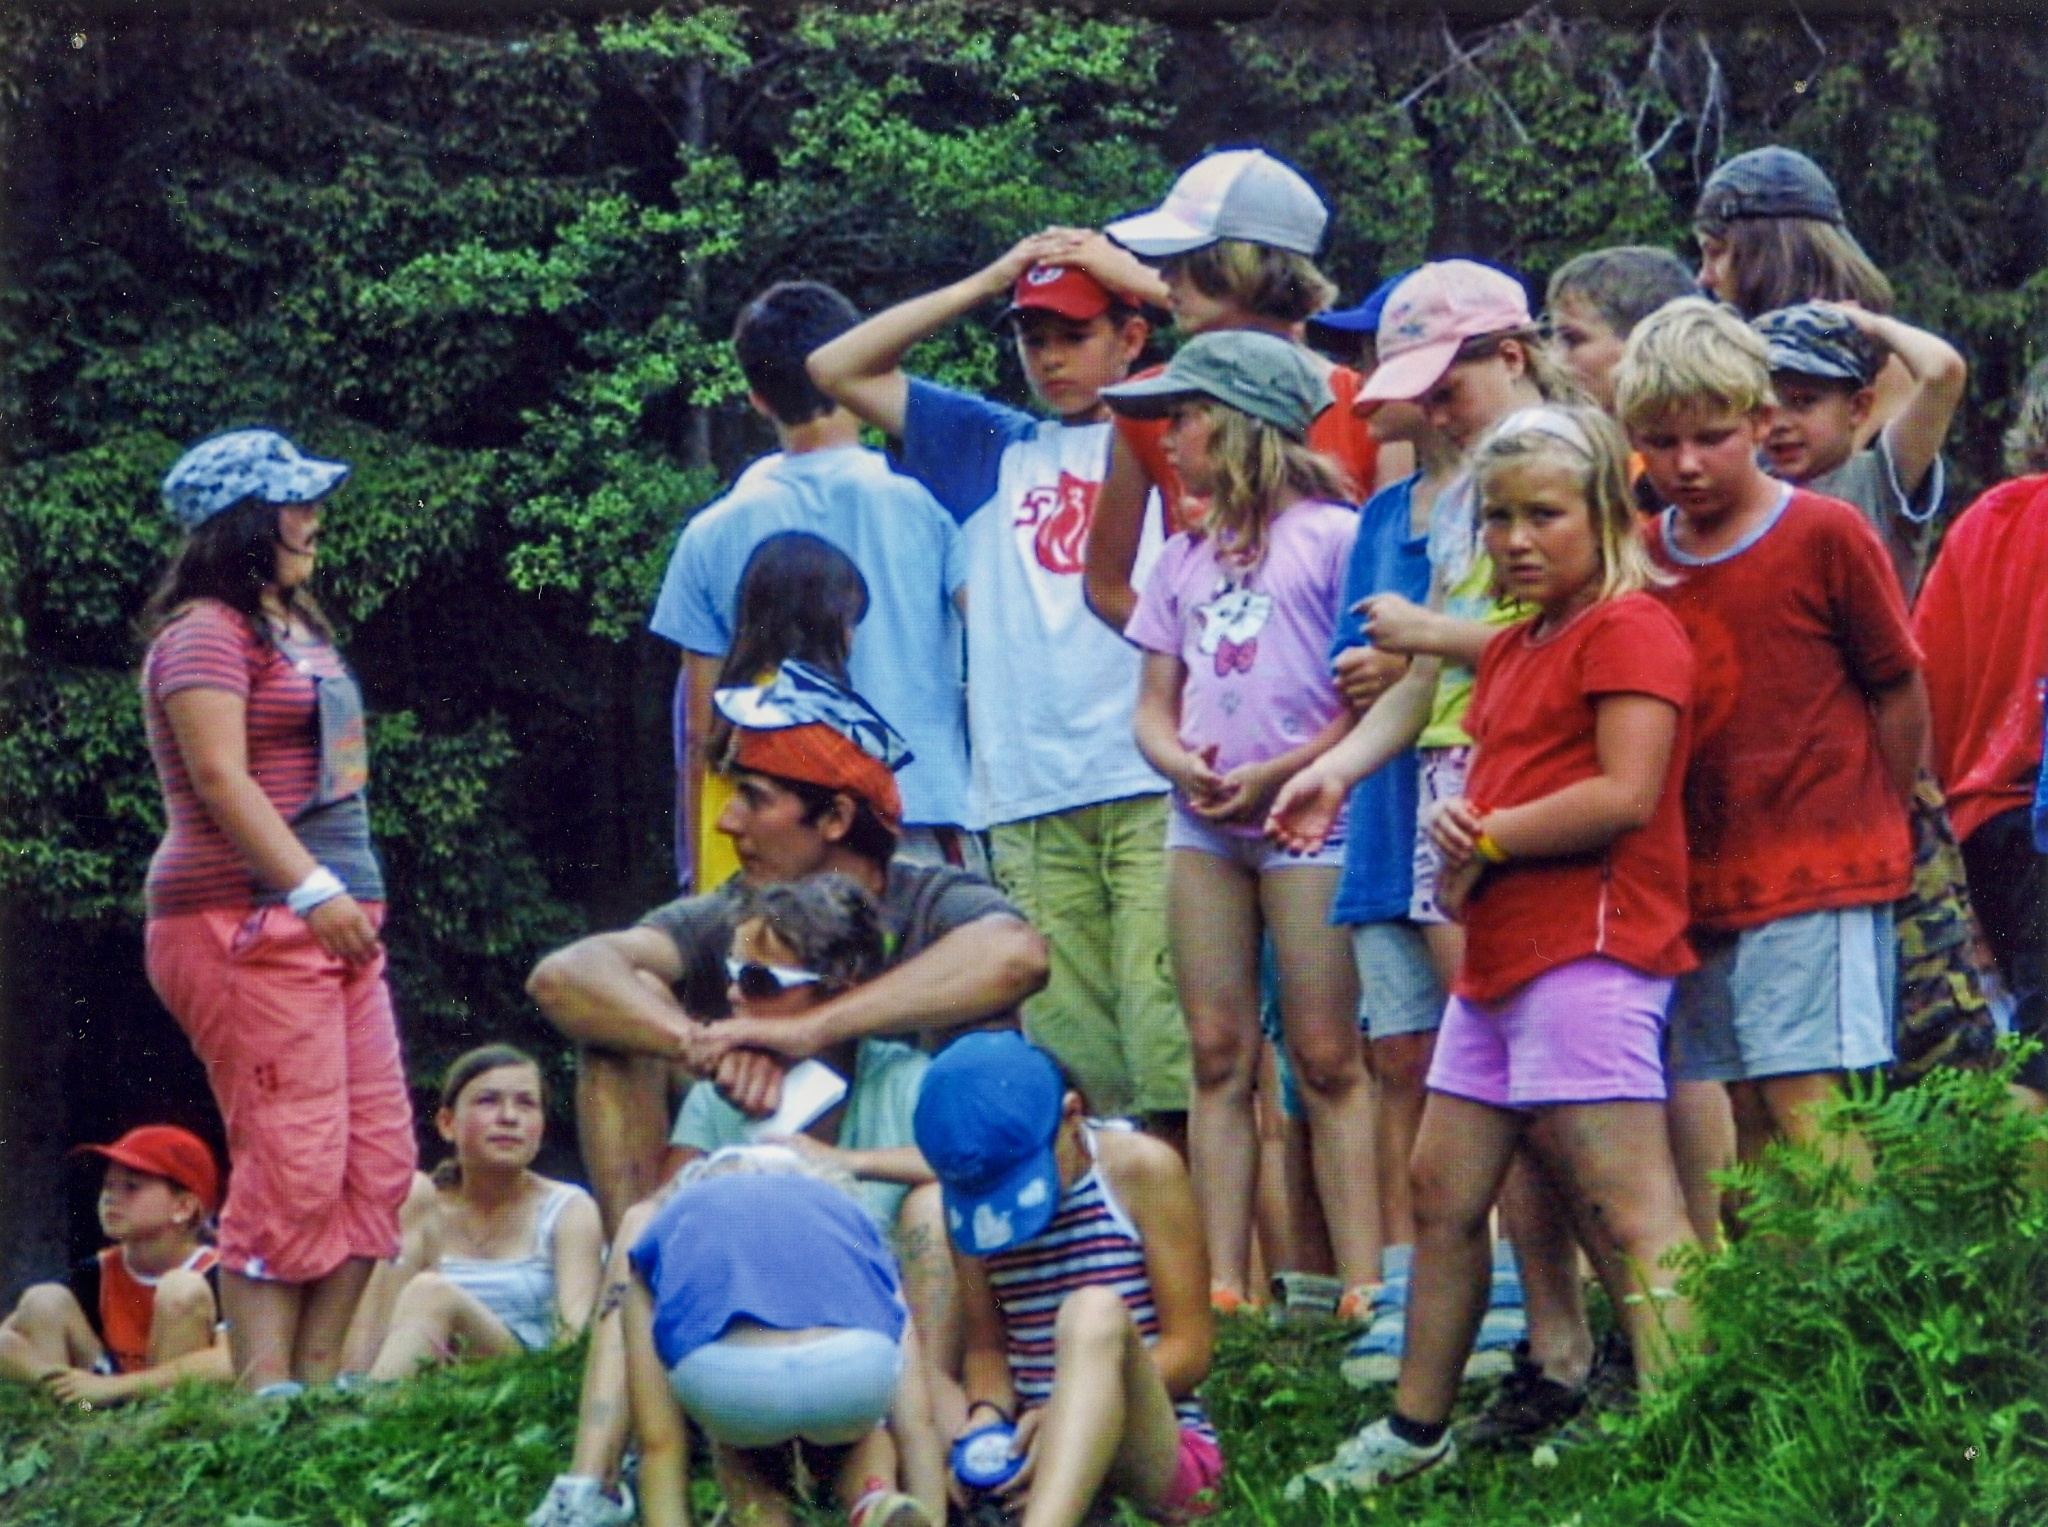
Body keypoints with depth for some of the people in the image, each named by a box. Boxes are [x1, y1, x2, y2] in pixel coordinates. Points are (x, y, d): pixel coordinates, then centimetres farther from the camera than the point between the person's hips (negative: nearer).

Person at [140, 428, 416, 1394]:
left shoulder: (291, 623, 20)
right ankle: (266, 1397, -12)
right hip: (249, 925, -10)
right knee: (291, 1168, -13)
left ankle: (317, 1378, 10)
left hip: (329, 918, 10)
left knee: (378, 1160, 6)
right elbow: (220, 778, -19)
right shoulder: (206, 632, -9)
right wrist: (311, 889, -25)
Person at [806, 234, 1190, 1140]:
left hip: (1158, 785, -4)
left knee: (1174, 1048, -14)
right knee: (1067, 1068, -3)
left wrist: (1138, 275, 5)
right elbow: (837, 369, 24)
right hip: (1029, 804, 4)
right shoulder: (989, 451, 23)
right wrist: (987, 282, 17)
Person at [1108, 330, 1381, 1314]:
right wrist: (1183, 764, -5)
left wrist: (1275, 774, -14)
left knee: (1327, 1059, -7)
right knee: (1219, 1056, 2)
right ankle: (1222, 1290, 2)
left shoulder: (1334, 535, -2)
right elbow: (1153, 704, 17)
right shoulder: (1184, 559, 19)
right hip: (1203, 825, 6)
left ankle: (1364, 1291, -8)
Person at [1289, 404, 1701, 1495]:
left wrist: (1487, 841, -10)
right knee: (1442, 1187, 15)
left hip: (1587, 948, -11)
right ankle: (1416, 1431, 25)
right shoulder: (1512, 648, 23)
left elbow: (1624, 795, -19)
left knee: (1627, 1208, -15)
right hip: (1498, 958, 11)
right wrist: (1453, 822, 1)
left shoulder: (1628, 628, -9)